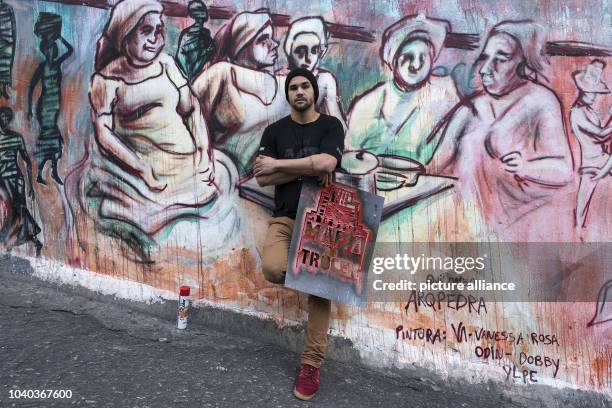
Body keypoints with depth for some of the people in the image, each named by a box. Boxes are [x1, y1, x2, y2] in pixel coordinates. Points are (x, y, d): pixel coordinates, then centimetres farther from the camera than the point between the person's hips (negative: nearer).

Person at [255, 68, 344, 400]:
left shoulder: (331, 125, 3)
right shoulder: (275, 131, 9)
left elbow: (326, 163, -16)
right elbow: (262, 177, -2)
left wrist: (277, 164, -9)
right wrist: (307, 170, -11)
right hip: (285, 218, 1)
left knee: (319, 291, -3)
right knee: (272, 269, -28)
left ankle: (311, 365, 9)